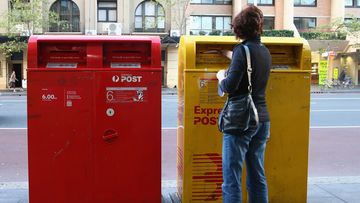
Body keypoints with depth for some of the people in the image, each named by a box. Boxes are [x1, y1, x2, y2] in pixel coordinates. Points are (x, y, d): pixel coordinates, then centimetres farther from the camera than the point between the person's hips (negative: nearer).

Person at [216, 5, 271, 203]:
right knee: (257, 176, 16)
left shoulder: (243, 49, -12)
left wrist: (220, 76, 1)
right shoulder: (265, 52, 11)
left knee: (231, 179, -3)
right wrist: (229, 54, 48)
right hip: (262, 119, 8)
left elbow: (230, 86, -20)